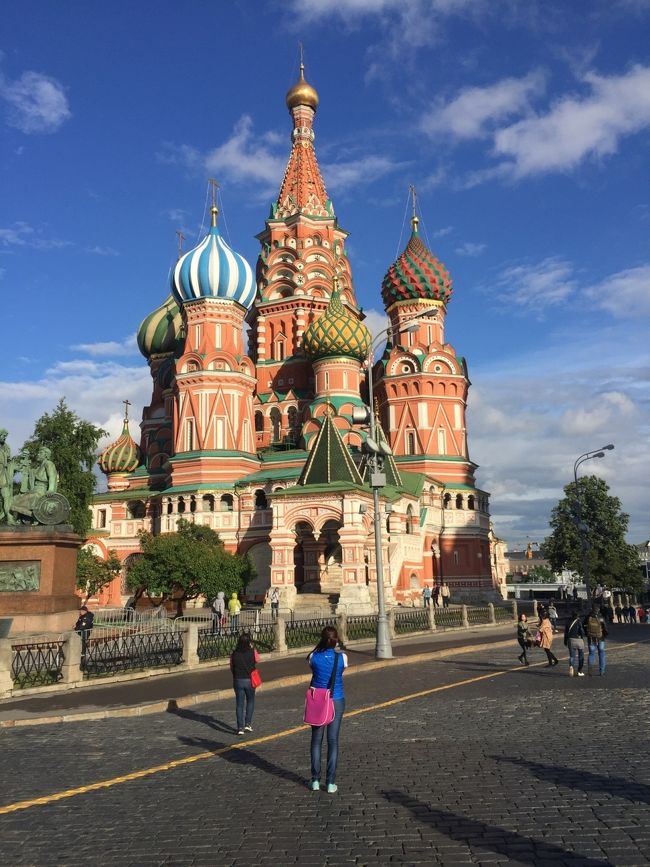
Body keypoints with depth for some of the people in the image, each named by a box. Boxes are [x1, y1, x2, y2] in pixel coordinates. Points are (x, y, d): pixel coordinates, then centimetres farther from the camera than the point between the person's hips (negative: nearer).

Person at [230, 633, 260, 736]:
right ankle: (248, 723, 15)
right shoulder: (252, 652, -10)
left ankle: (240, 727, 3)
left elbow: (231, 668, 3)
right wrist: (252, 648, 12)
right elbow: (257, 660, 11)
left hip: (238, 681, 1)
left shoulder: (234, 654, -6)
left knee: (239, 704, 7)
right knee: (250, 701, 20)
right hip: (249, 680, -1)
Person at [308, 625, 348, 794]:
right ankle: (331, 782, 7)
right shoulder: (342, 658, -12)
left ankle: (315, 780, 15)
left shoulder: (314, 657, -12)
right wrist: (335, 646, 6)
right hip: (336, 702, -1)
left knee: (316, 740, 12)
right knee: (333, 741, 5)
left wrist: (321, 644, 4)